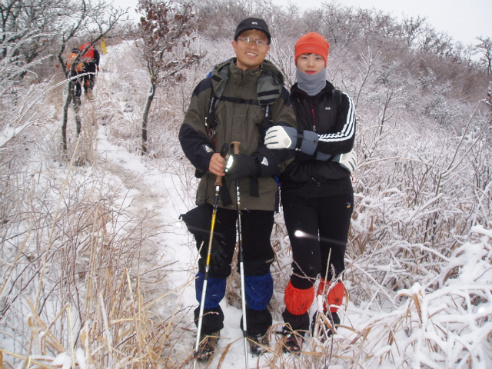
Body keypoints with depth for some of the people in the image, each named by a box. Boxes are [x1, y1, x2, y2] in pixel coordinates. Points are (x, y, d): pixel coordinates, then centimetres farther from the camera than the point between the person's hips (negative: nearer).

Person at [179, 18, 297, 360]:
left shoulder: (277, 92, 2)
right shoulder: (212, 86, 4)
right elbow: (190, 130, 5)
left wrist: (250, 163, -19)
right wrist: (206, 157, -15)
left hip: (259, 192, 0)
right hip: (215, 189, 1)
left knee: (257, 259, 11)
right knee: (213, 258, 7)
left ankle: (258, 325, 32)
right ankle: (209, 324, 29)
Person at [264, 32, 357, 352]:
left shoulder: (341, 102, 8)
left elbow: (346, 139, -12)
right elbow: (273, 145, 8)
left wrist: (299, 139, -26)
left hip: (336, 193, 2)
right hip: (298, 193, -1)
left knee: (333, 264, 7)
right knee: (307, 264, -10)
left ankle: (328, 326, 27)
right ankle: (295, 326, 11)